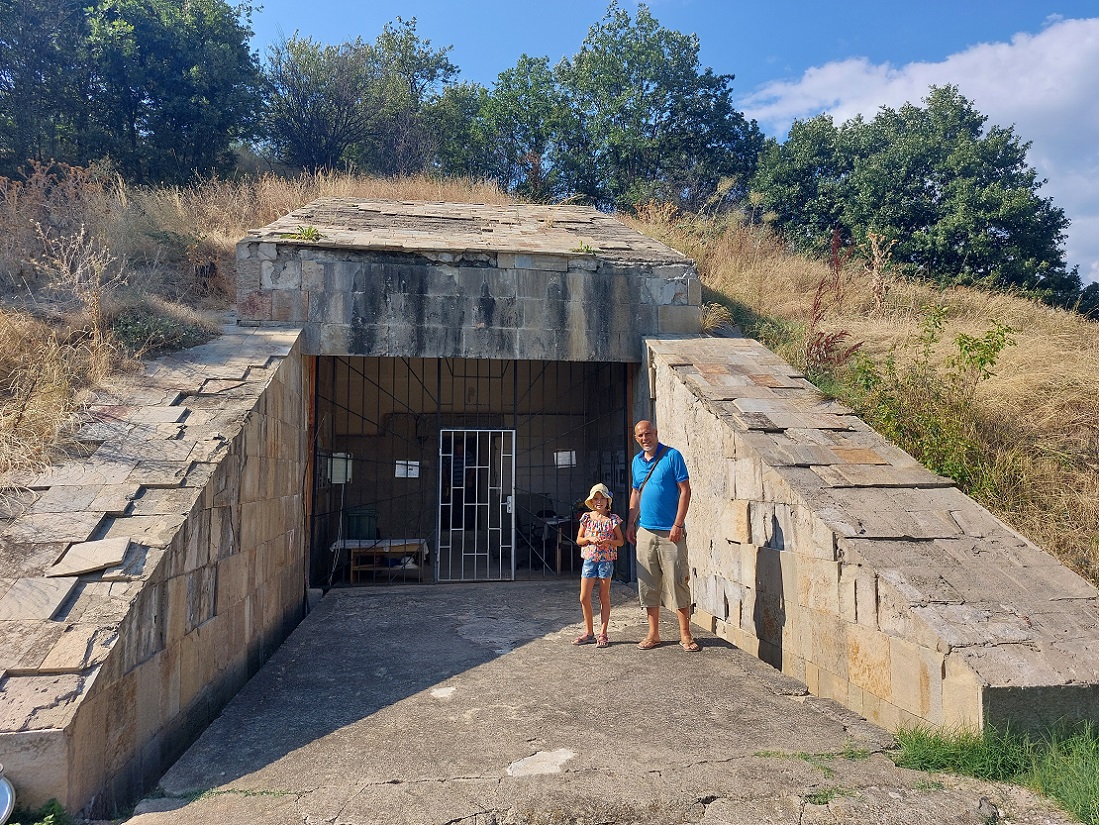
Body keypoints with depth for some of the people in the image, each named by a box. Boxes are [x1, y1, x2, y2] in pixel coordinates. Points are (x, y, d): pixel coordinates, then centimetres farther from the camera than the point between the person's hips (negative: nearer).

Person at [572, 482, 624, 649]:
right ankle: (589, 632, 14)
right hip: (589, 560, 2)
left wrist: (608, 541, -16)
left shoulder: (613, 519, -1)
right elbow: (578, 540, 9)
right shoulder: (586, 518, 4)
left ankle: (602, 633, 12)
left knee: (604, 598, 5)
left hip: (606, 561, -2)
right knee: (584, 598, 0)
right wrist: (589, 538, -10)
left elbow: (621, 541, 2)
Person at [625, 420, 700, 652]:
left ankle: (685, 635, 9)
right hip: (645, 531, 6)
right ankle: (653, 634, 18)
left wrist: (678, 524, -14)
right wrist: (630, 523, 12)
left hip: (670, 532, -5)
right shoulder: (637, 461, 12)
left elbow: (685, 491, -8)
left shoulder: (672, 456, -5)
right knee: (647, 584, 8)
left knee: (677, 582, -2)